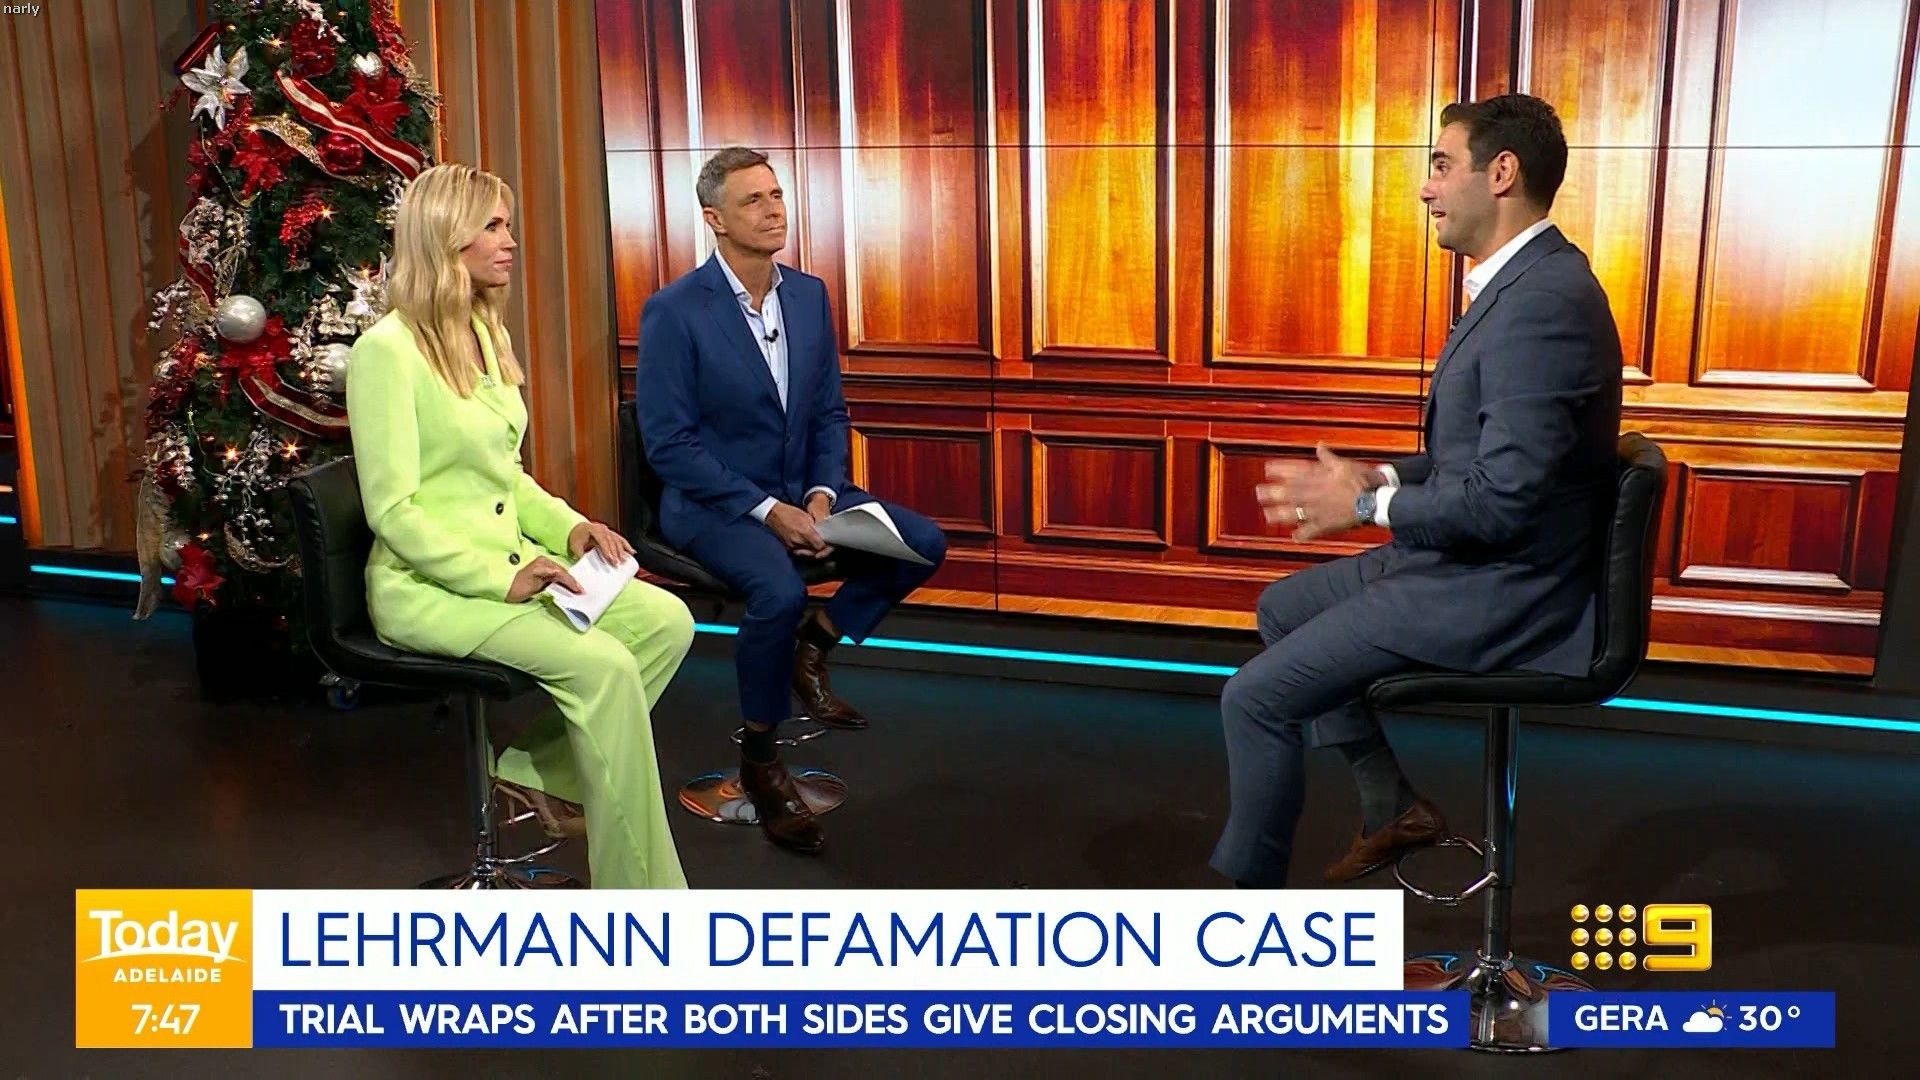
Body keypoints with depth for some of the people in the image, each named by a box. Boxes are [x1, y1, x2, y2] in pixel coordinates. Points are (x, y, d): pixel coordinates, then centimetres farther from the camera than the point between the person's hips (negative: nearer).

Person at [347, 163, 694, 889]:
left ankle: (538, 765, 3)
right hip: (426, 585, -8)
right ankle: (639, 893, -15)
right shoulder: (387, 349, -13)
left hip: (509, 562, 8)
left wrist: (569, 528, 0)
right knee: (602, 665, -27)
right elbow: (393, 510, -17)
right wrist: (501, 579, -23)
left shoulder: (489, 335, 12)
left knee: (667, 621, -12)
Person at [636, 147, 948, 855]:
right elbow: (668, 443, -16)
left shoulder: (810, 295, 4)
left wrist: (821, 494, -9)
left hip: (801, 488, 6)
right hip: (710, 500, -6)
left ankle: (811, 650, 11)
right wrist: (765, 510, -22)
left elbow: (829, 412, 9)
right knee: (779, 591, -33)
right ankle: (759, 760, -10)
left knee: (922, 545, -9)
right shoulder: (672, 312, -14)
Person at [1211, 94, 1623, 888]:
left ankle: (1247, 889, 11)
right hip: (1474, 561, 11)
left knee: (1256, 696, -10)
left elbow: (1503, 498, -28)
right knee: (1285, 606, 22)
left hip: (1494, 591, -11)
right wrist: (1382, 480, 3)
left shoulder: (1544, 300, -24)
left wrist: (1367, 505, -15)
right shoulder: (1524, 281, 9)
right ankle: (1392, 807, 26)